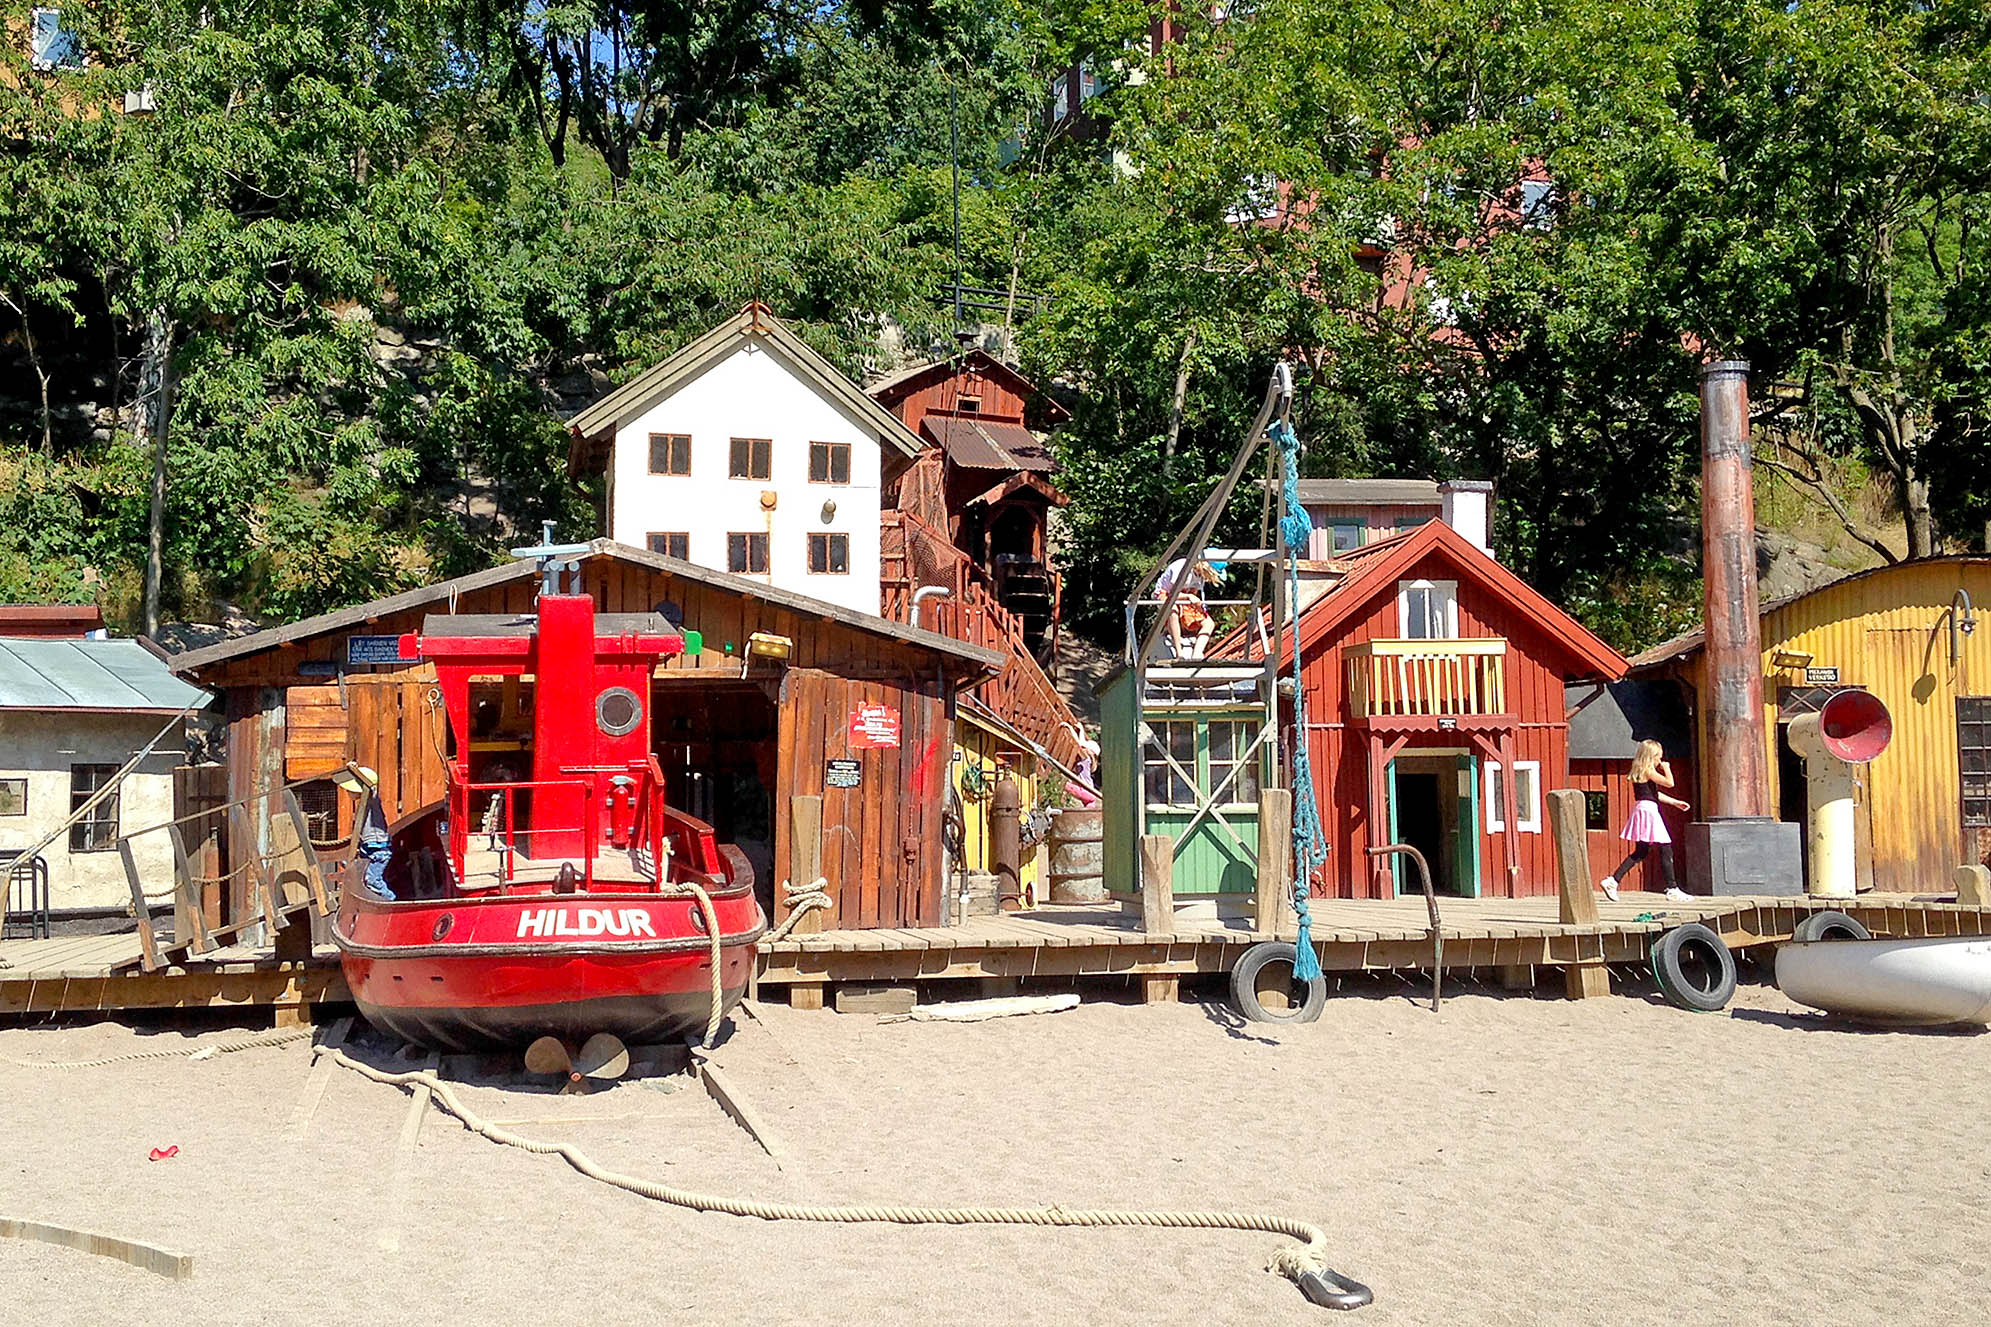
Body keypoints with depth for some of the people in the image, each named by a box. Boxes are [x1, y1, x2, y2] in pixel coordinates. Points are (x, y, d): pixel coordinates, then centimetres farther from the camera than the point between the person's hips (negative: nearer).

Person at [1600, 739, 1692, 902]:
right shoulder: (1648, 770, -13)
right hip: (1648, 810, -10)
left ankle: (1612, 881, 6)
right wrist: (1666, 768, -2)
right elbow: (1669, 783, -20)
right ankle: (1672, 889, 1)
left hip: (1642, 810, 10)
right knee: (1666, 850, -3)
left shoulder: (1641, 770, 17)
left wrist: (1675, 802, 26)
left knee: (1641, 852, 13)